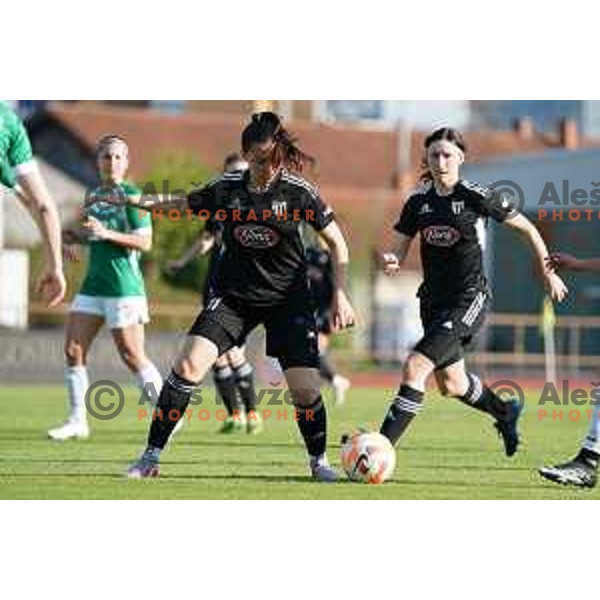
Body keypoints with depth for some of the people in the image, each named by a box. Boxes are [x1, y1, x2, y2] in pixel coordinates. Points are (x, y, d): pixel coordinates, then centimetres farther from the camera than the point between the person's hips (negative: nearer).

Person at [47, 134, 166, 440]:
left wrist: (106, 233, -22)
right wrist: (74, 237, 7)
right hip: (93, 285, 7)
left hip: (124, 287, -7)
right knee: (73, 350, 1)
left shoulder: (131, 194, -8)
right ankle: (78, 420, 9)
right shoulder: (94, 195, 14)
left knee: (133, 357, -5)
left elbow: (145, 242, -13)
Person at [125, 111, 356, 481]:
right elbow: (185, 204, 15)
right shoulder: (226, 188, -4)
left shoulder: (297, 191, -10)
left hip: (287, 298, -1)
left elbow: (337, 242, -2)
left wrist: (341, 295, -7)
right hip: (234, 295, 2)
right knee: (188, 366, -16)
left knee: (306, 389, -11)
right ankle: (151, 457, -7)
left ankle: (319, 460, 18)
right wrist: (143, 202, 3)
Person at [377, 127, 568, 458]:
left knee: (414, 368, -20)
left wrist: (548, 272, 4)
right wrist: (391, 261, -21)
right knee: (451, 384, 18)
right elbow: (400, 250, 3)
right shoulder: (418, 201, 3)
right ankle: (505, 412, 47)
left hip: (469, 298, -6)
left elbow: (527, 229, 0)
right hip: (433, 300, 6)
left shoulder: (475, 196, -10)